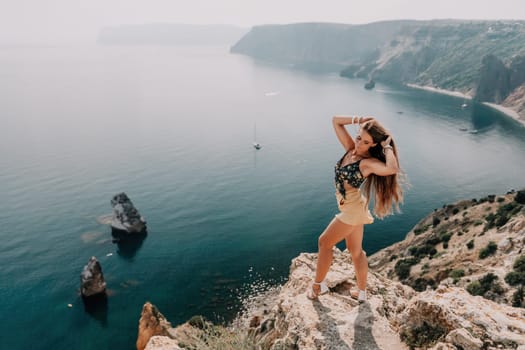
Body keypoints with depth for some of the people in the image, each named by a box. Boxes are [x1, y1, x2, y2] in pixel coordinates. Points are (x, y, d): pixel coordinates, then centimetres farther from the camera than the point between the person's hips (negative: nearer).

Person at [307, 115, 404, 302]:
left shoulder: (369, 162, -22)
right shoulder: (351, 149, -1)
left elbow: (392, 169, -43)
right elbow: (336, 120, 1)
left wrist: (387, 147, -28)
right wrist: (359, 120, -7)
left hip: (353, 208, -9)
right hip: (351, 208, 9)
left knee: (325, 242, 6)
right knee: (356, 251, 18)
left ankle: (318, 285, 24)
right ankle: (362, 292, 33)